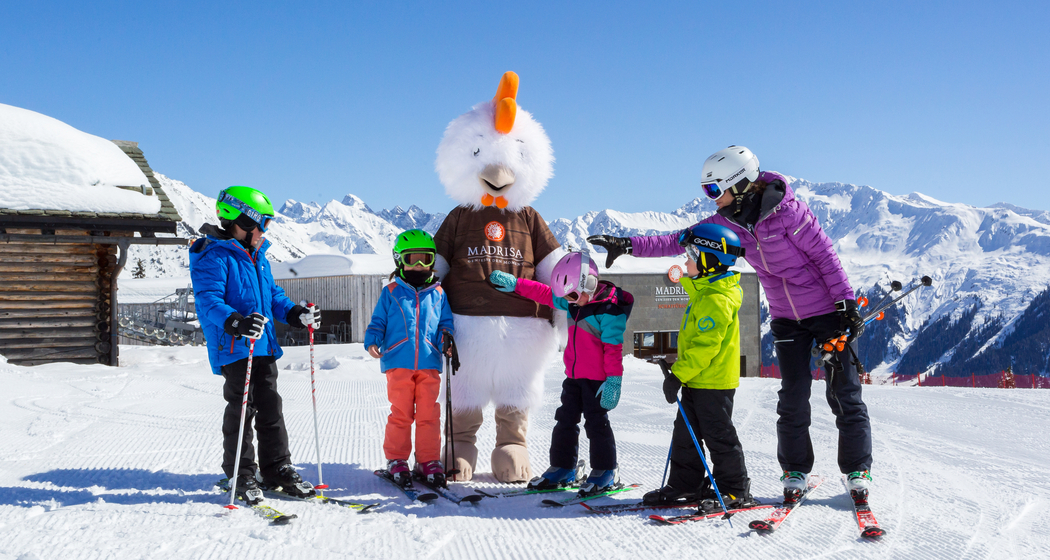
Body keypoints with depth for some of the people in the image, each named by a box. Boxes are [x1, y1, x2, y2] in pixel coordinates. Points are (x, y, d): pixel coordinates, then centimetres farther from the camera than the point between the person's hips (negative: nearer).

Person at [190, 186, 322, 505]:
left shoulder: (258, 256, 18)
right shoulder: (213, 257, -10)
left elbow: (273, 296, 25)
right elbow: (208, 301, -21)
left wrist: (297, 314, 8)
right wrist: (234, 322, -38)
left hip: (264, 347, 8)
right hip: (234, 349, -8)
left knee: (271, 409, 10)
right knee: (241, 410, -3)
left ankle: (278, 470, 19)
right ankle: (242, 477, 9)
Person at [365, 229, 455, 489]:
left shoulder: (438, 294, 14)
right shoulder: (391, 292, 10)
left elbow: (445, 323, 16)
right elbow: (378, 322, 12)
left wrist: (446, 337, -5)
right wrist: (372, 341, -6)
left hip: (429, 363, 1)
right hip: (398, 362, -1)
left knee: (429, 414, 1)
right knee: (401, 413, 1)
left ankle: (428, 460, 11)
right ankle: (396, 460, 13)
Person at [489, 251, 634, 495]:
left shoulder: (609, 309, -18)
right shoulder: (574, 302, 6)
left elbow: (613, 348, -20)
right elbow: (546, 294, 18)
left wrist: (613, 380, -21)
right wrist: (515, 284, 15)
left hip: (597, 377, -8)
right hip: (574, 375, 8)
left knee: (596, 422, -3)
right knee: (565, 420, 12)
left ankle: (605, 471, 9)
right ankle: (562, 468, 22)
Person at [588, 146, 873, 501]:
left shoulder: (785, 209, -21)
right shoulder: (727, 222, -5)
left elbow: (824, 254, -16)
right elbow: (677, 241, -4)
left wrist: (846, 303, -15)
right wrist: (628, 245, -13)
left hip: (829, 311, -4)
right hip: (787, 318, 5)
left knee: (843, 393, 1)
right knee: (793, 397, 2)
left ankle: (857, 470, 13)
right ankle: (795, 471, 15)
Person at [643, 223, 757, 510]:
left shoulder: (716, 300, -21)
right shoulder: (704, 292, 13)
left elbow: (705, 345, -25)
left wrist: (678, 374, -23)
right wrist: (682, 374, 24)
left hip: (713, 382, -10)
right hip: (697, 380, 10)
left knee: (718, 435, -1)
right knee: (685, 434, 13)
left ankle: (735, 491, 10)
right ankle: (685, 485, 22)